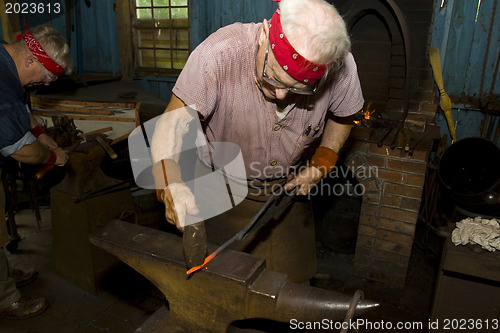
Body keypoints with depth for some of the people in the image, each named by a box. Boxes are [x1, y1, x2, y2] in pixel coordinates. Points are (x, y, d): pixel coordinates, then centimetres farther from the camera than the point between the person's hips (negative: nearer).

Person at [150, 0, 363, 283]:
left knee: (296, 277, 11)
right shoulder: (220, 53, -32)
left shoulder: (340, 65, -22)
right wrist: (171, 184, -45)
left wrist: (322, 162, -10)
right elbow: (171, 124, -28)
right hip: (223, 190, -2)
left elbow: (343, 117, 1)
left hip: (289, 186, 3)